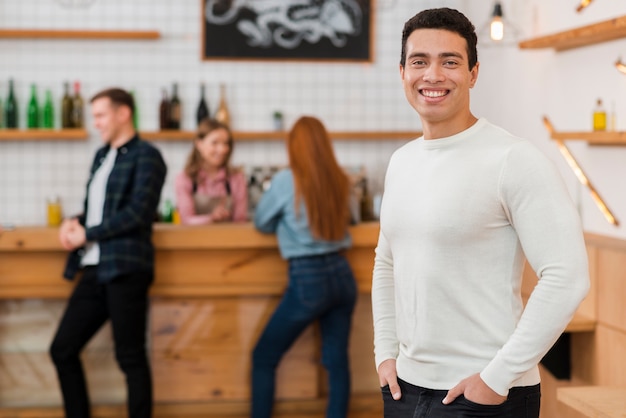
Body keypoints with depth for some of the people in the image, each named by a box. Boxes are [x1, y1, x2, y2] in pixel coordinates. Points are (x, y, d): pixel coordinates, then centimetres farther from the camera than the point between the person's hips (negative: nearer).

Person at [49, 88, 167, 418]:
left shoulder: (146, 156, -6)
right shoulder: (102, 156, 18)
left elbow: (137, 213, -16)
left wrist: (86, 234, -11)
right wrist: (74, 223, 2)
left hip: (125, 270, -8)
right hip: (94, 270, 8)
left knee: (130, 357, -2)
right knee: (62, 350, 9)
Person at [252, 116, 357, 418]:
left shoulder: (287, 180, -10)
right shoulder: (340, 181, 3)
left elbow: (261, 223, 4)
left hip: (307, 281, -5)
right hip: (341, 275, 5)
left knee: (264, 358, 9)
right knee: (337, 362, 9)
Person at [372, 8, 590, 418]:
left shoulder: (514, 160, -13)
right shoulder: (401, 162, 9)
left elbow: (567, 278, -18)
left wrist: (498, 377, -17)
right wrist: (386, 352, 9)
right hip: (404, 385, 7)